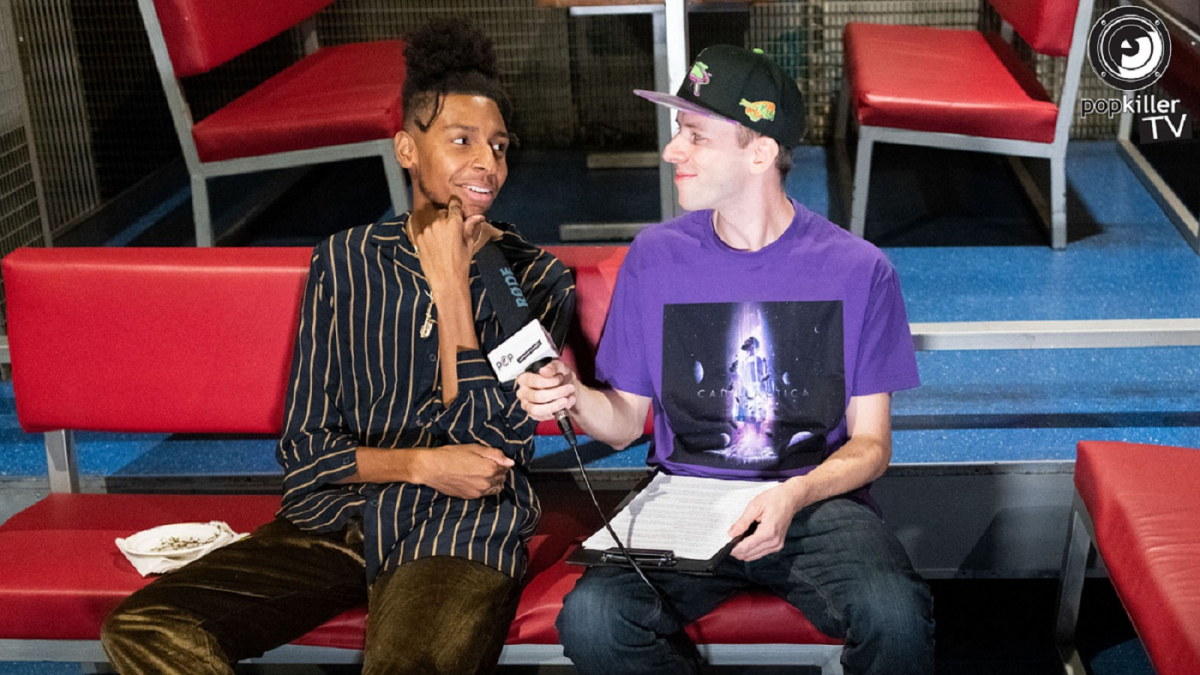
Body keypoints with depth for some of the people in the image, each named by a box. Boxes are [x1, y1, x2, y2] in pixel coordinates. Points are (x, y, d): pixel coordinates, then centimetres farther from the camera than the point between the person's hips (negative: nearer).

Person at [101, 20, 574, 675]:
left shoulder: (535, 279, 3)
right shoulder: (343, 263, 10)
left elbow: (492, 448, -7)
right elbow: (304, 448, 7)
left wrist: (450, 284, -8)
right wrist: (423, 464, -9)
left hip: (460, 530, -4)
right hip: (339, 519, 4)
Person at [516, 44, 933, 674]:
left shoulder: (857, 269, -2)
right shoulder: (655, 257, 3)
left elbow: (870, 443, 1)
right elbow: (625, 421, 9)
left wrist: (795, 496, -19)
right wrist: (575, 397, -14)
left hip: (818, 501, -1)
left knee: (895, 617, -32)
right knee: (591, 618, -28)